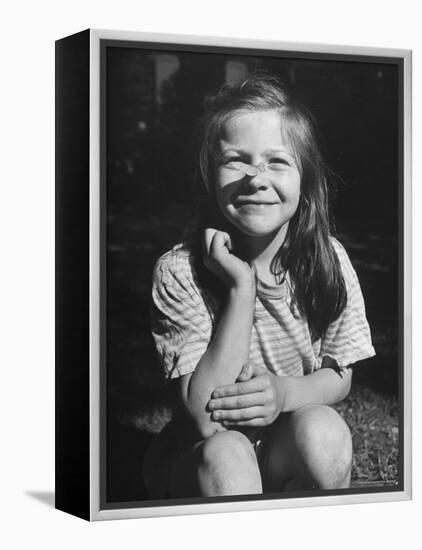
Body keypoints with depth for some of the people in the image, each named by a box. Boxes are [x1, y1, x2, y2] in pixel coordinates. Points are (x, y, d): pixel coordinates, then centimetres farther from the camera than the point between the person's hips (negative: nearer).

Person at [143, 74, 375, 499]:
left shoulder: (327, 261, -8)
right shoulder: (179, 271, -17)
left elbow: (339, 377, 2)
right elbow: (206, 415, -23)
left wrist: (285, 391, -23)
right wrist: (241, 287, -29)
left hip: (296, 450, 3)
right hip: (199, 460, -3)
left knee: (322, 429, -30)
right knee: (225, 455, -36)